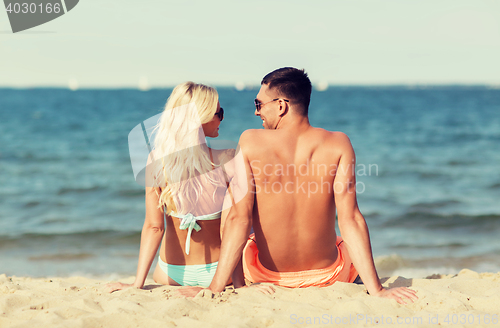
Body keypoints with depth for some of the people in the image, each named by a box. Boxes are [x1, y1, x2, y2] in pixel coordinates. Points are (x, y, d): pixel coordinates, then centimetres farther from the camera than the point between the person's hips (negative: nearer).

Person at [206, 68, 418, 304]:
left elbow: (239, 218, -21)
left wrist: (215, 289, -20)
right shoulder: (337, 145, -14)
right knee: (353, 246, 36)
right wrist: (376, 290, -18)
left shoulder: (251, 142, -16)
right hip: (327, 274, 0)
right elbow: (350, 220, -20)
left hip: (267, 275, 0)